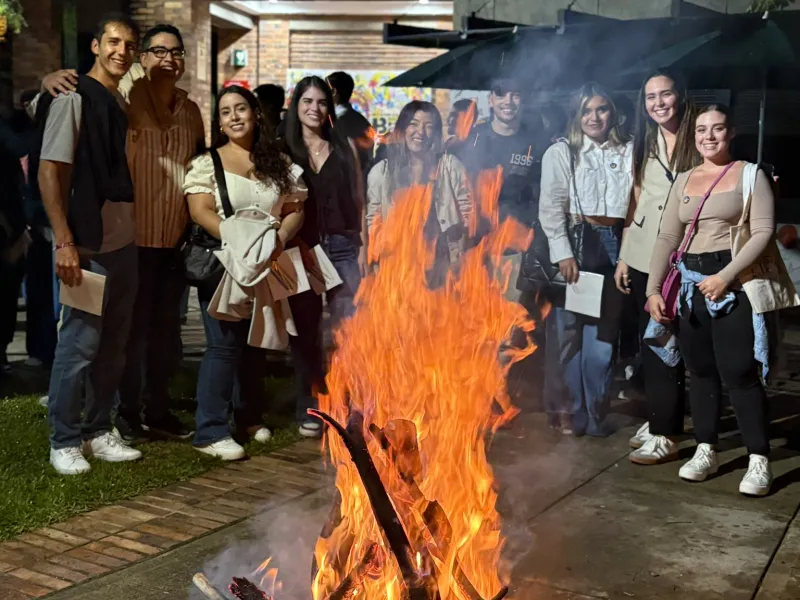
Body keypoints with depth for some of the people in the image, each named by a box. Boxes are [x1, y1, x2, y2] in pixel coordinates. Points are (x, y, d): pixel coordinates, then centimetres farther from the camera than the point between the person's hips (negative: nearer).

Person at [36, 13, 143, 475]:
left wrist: (136, 228, 10)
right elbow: (49, 172, -12)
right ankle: (64, 442, 10)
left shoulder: (124, 103, 13)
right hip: (88, 243, -7)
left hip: (125, 241, 7)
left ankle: (99, 431, 24)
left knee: (114, 343, 12)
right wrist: (65, 243, -18)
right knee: (80, 343, -3)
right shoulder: (74, 96, -7)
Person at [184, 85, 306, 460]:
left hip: (267, 268, 5)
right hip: (223, 265, -4)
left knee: (255, 345, 13)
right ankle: (211, 432, -5)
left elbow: (295, 210, 7)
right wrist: (240, 240, -23)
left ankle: (249, 418, 27)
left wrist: (279, 239, -14)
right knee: (224, 345, -9)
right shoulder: (207, 163, 0)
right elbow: (201, 212, -11)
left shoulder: (278, 163, 11)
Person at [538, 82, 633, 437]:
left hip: (613, 246, 3)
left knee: (603, 333, 6)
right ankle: (565, 412, 10)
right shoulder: (561, 152, 3)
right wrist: (563, 253, -13)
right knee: (567, 331, -1)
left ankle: (594, 414, 16)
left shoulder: (627, 153, 11)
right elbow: (551, 206, -4)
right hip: (572, 244, -2)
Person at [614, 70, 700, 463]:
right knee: (648, 341, 10)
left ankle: (665, 434, 1)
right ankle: (657, 417, 23)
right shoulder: (643, 145, 12)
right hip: (642, 255, 5)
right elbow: (634, 202, 13)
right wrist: (623, 257, 9)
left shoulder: (697, 143, -3)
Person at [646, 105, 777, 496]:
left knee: (739, 372, -9)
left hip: (733, 283, -5)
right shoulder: (684, 181, 15)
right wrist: (654, 289, 4)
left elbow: (763, 232, -9)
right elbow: (667, 238, 12)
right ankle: (705, 451, 19)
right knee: (701, 370, 9)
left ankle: (759, 460, -1)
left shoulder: (750, 175, 1)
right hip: (691, 284, 5)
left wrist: (726, 276, -18)